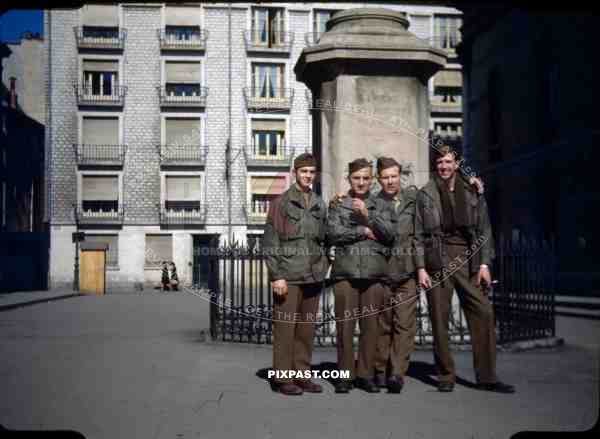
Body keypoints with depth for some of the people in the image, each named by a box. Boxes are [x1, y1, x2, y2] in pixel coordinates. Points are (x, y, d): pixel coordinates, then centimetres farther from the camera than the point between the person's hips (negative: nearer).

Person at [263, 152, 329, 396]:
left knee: (307, 329, 10)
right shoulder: (281, 203, -2)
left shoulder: (320, 205, 13)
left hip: (313, 276, 5)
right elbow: (270, 242, -6)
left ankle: (302, 375, 20)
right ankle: (282, 378, 9)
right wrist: (276, 275, -12)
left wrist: (323, 266, 10)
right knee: (285, 328, -1)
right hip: (288, 277, -5)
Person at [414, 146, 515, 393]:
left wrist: (484, 264, 0)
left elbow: (484, 230, 10)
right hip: (437, 261, -1)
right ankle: (445, 376, 12)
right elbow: (418, 235, 5)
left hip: (468, 260, 2)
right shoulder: (425, 194, 7)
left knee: (483, 313, -6)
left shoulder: (473, 193, 11)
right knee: (439, 320, 0)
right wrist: (420, 268, -4)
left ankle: (486, 377, 3)